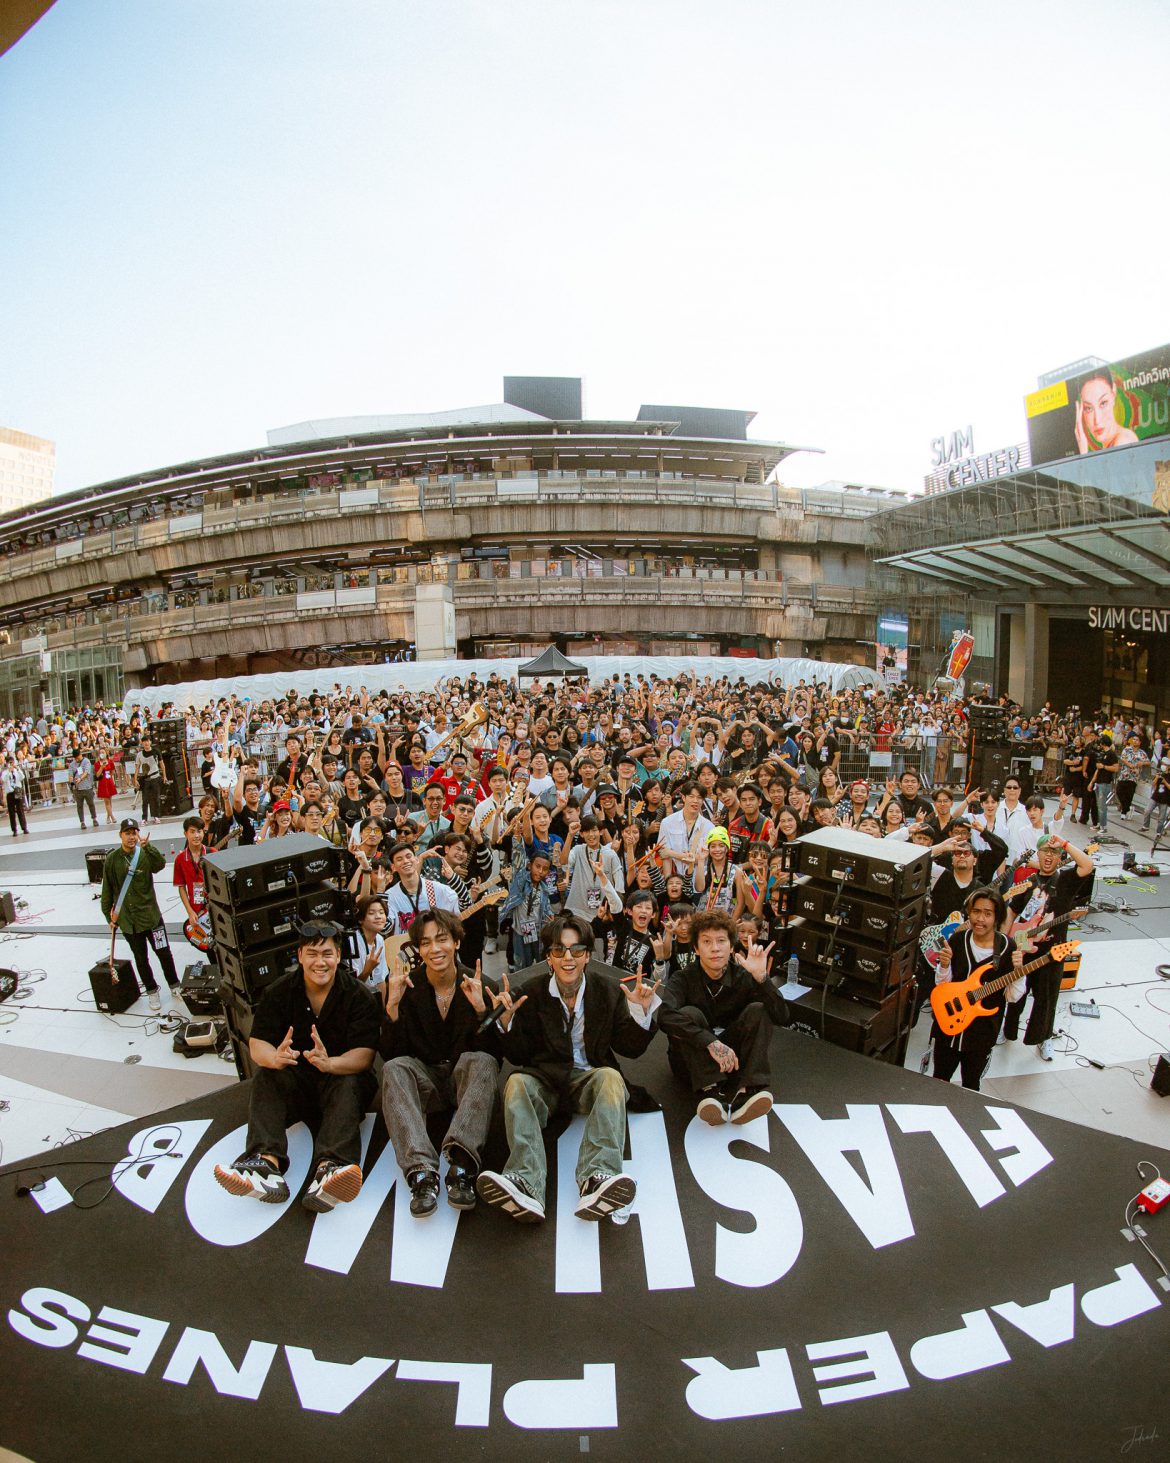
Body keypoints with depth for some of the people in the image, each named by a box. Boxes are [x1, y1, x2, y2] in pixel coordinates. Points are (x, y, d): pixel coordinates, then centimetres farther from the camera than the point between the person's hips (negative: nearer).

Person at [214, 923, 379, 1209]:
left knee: (350, 1082, -33)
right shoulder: (278, 992, 0)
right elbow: (257, 1044, -8)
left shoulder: (358, 995, -8)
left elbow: (364, 1055, -16)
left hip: (341, 1076, -2)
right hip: (295, 1080, 3)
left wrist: (330, 1063, -38)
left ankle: (329, 1169, -55)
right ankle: (266, 1164, -44)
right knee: (265, 1075, -25)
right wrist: (275, 1058, -33)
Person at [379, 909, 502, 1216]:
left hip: (466, 1077, -1)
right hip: (425, 1082, 1)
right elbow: (392, 1054, -7)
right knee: (394, 1069, -29)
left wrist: (480, 1008, -25)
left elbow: (492, 1052, -9)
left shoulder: (482, 987, -4)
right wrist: (392, 1005, -21)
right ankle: (422, 1172, -44)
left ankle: (461, 1166, -47)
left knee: (481, 1062, -32)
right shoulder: (405, 987, -2)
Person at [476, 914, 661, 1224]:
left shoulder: (609, 989, 3)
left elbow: (631, 1048, 5)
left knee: (610, 1077, -33)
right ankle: (525, 1183, -50)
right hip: (544, 1078, 1)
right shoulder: (531, 992, 2)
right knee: (517, 1082, -31)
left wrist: (642, 1012, -12)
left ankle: (596, 1179, -52)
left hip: (590, 1077, 0)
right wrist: (506, 1021, -14)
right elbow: (519, 1057, 4)